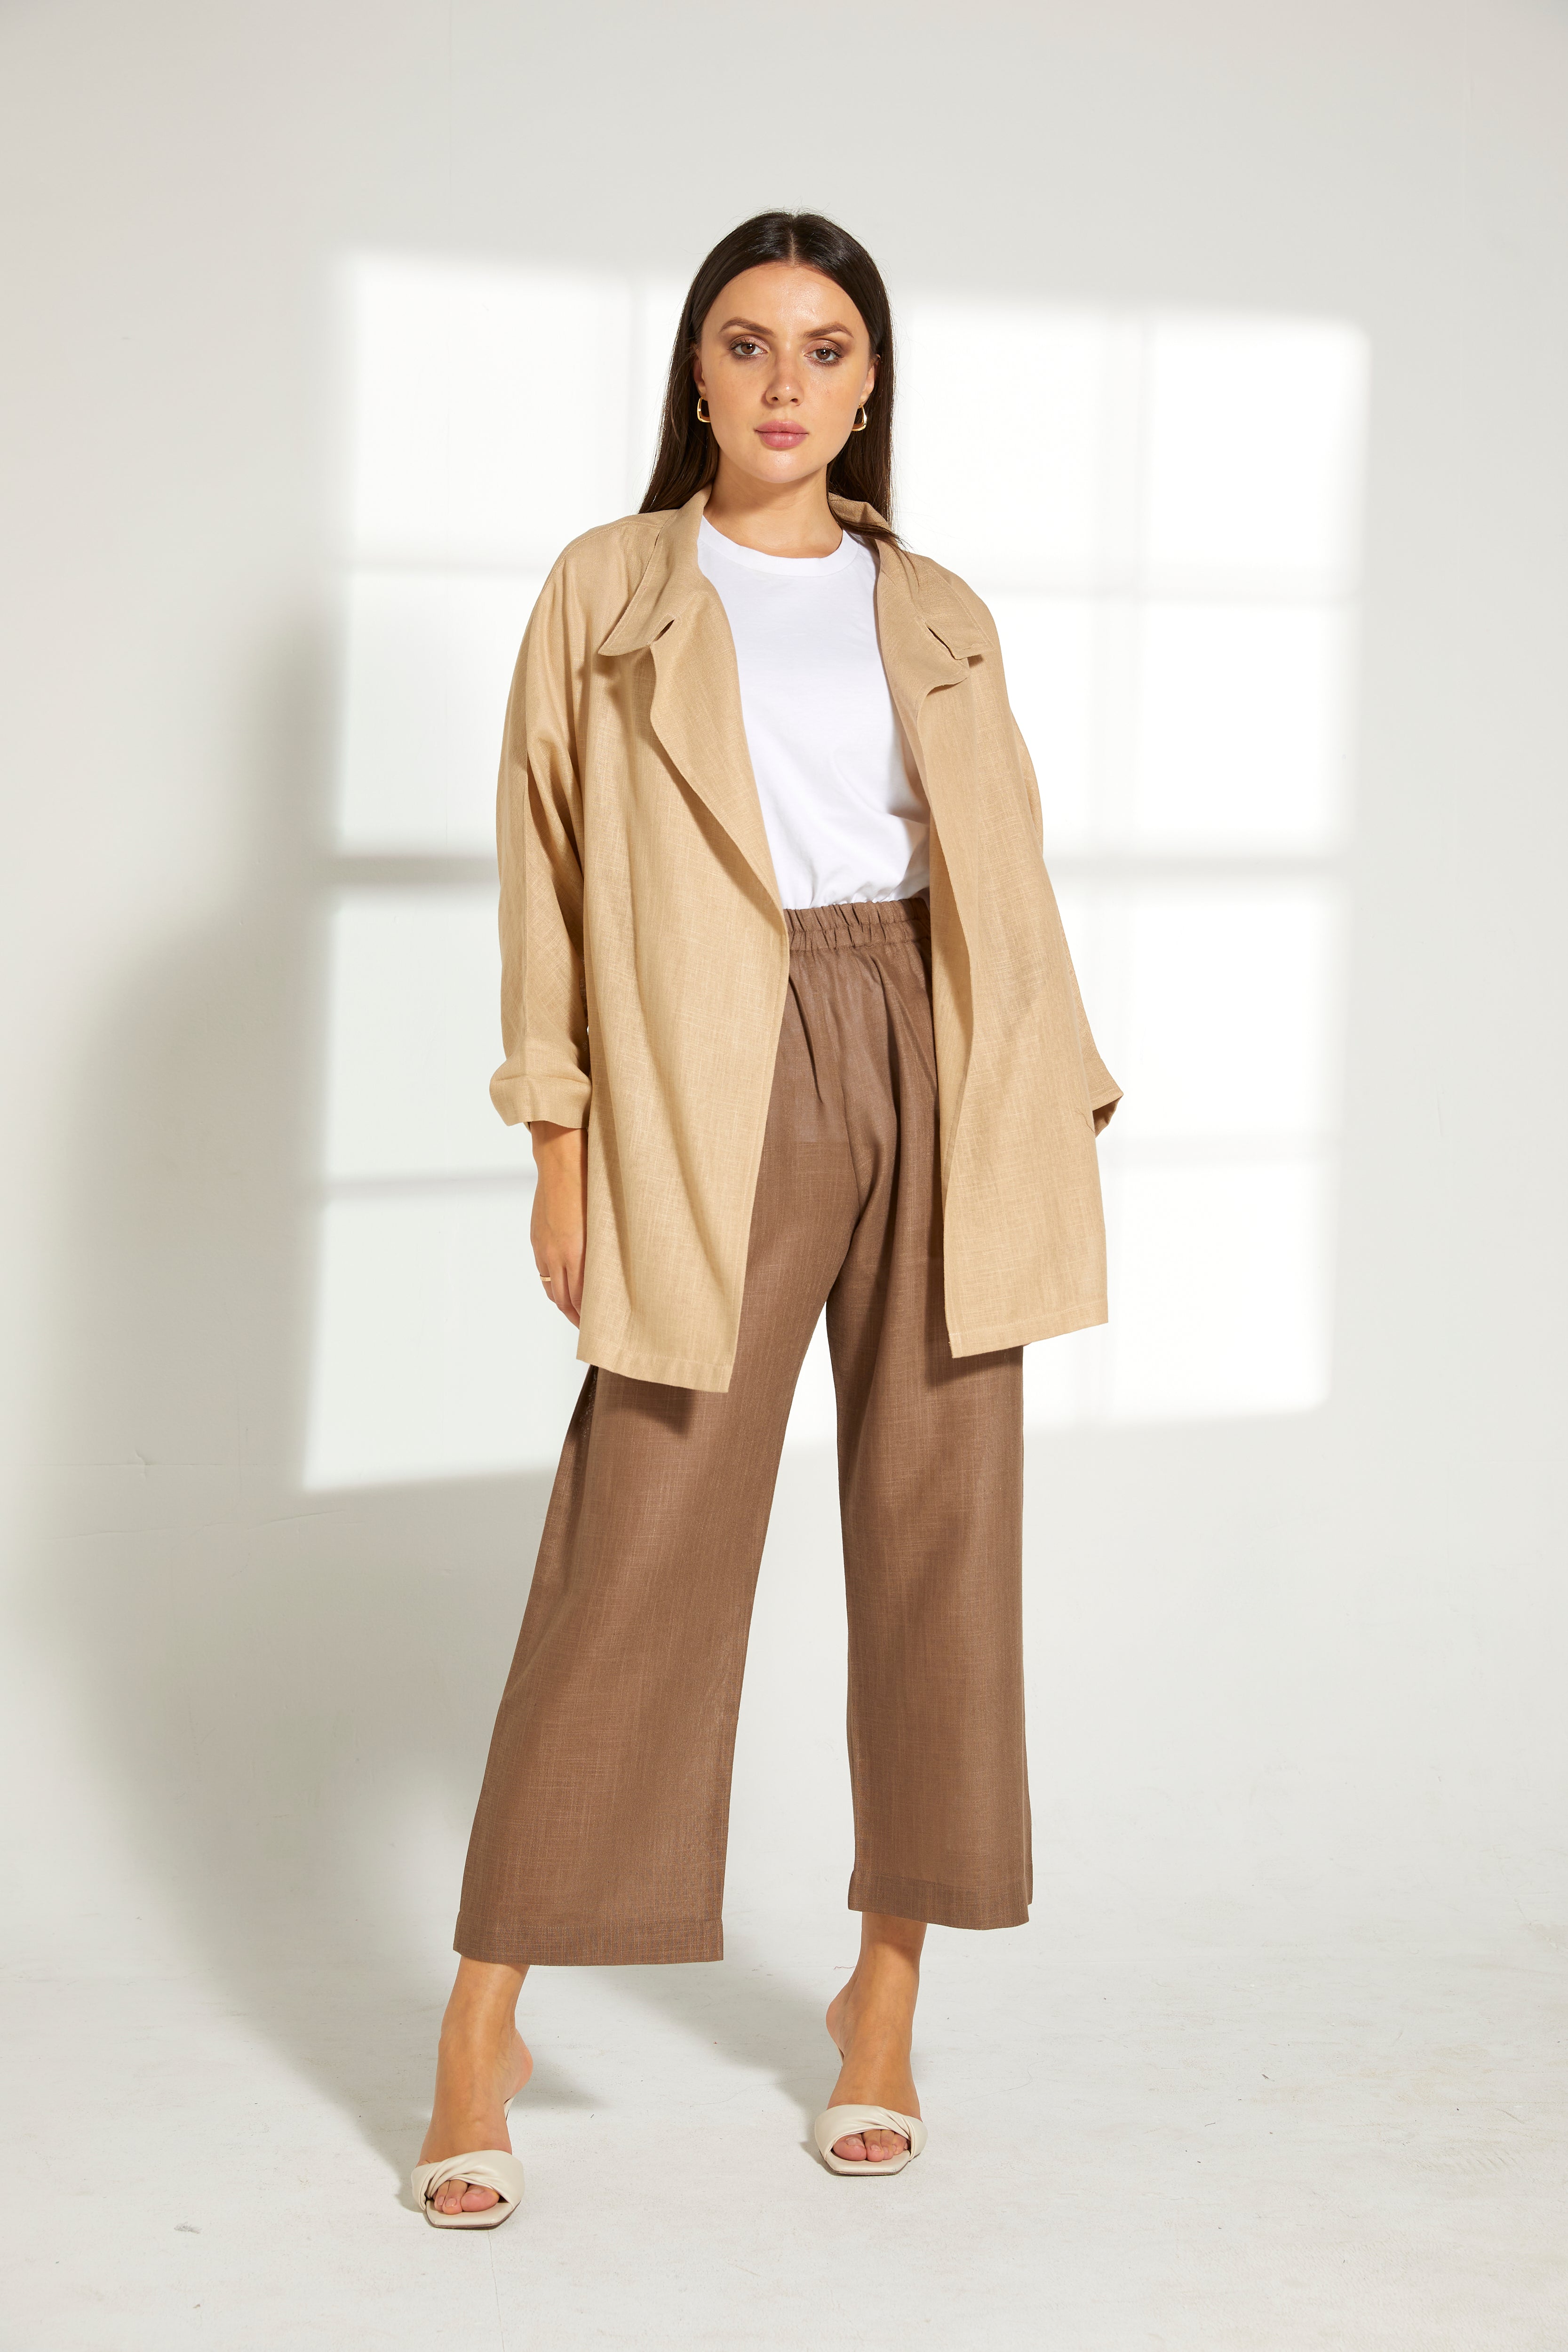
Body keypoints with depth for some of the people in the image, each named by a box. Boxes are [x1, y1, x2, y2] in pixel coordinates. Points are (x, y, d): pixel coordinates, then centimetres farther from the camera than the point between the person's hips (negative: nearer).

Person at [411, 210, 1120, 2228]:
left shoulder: (940, 618, 14)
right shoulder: (607, 593, 7)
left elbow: (1009, 887, 13)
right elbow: (550, 874, 4)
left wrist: (1059, 1122, 4)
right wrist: (559, 1143, -3)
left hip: (934, 1077, 3)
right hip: (719, 1090, -3)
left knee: (937, 1531, 3)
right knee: (641, 1543, -7)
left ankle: (886, 1992, 16)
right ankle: (482, 2025, 0)